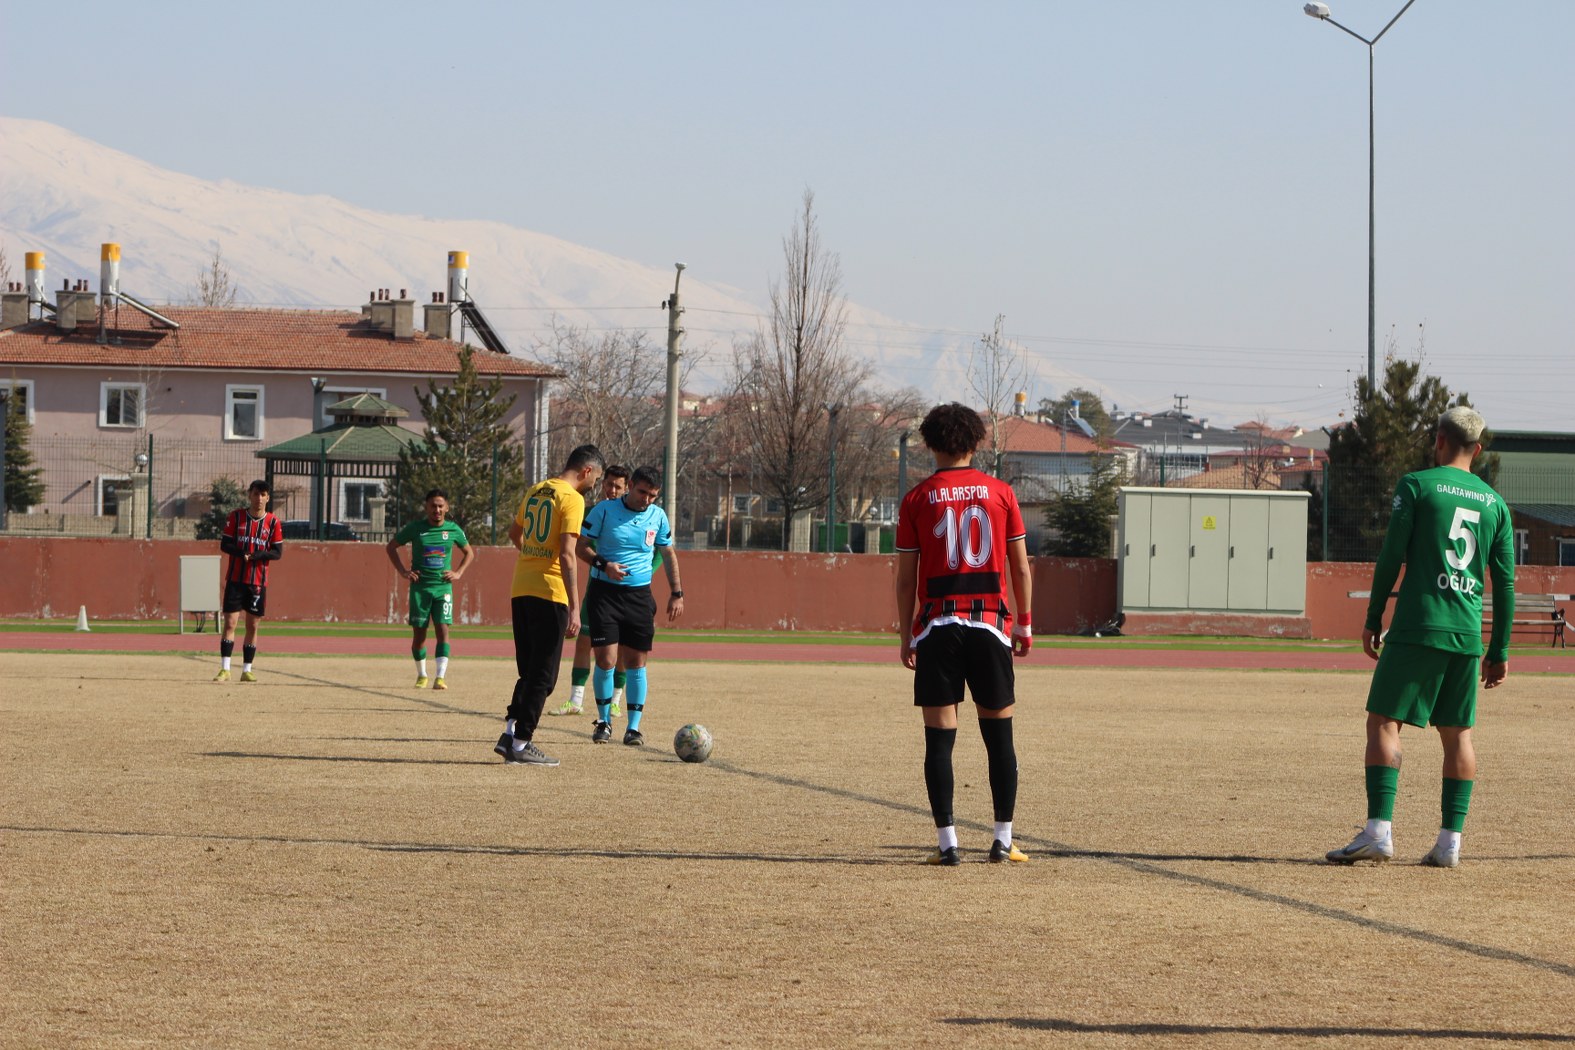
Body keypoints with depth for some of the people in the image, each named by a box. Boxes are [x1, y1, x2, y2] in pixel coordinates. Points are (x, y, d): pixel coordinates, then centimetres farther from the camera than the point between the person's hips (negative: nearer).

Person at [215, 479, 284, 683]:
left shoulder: (273, 522, 2)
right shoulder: (236, 516, 0)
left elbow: (277, 553, 0)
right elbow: (224, 544, -2)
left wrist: (256, 555, -17)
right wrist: (242, 554, -20)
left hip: (259, 581, 1)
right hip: (235, 579, -1)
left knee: (252, 626, 5)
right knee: (230, 622, -8)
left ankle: (247, 670, 12)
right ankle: (225, 669, -8)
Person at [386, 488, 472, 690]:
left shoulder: (453, 530, 3)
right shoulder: (415, 528, -1)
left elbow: (468, 552, 20)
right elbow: (391, 546, 11)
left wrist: (458, 572, 5)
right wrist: (403, 571, 1)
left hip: (443, 587, 0)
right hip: (420, 587, 0)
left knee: (443, 629, -13)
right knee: (418, 633, 3)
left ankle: (441, 677, -17)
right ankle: (421, 675, 21)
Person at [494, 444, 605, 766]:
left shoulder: (535, 491, 14)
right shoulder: (572, 499, -10)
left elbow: (515, 534, 29)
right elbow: (566, 554, -18)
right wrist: (574, 607, -18)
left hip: (520, 591, 8)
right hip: (550, 593, -8)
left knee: (529, 670, 16)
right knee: (543, 675, 0)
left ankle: (510, 733, 8)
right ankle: (520, 743, -1)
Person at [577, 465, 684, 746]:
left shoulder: (658, 516, 6)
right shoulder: (604, 510, -4)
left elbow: (668, 554, 17)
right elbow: (581, 545, -1)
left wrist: (676, 593, 10)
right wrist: (604, 564, -19)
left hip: (639, 594, 3)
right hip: (604, 592, -3)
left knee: (636, 662, 0)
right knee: (606, 660, -9)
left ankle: (634, 726, 7)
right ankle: (604, 720, 10)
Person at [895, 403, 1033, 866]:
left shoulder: (917, 499, 1)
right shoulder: (1000, 493, 3)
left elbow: (906, 577, 1)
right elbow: (1021, 568, 4)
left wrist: (906, 636, 8)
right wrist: (1025, 624, 13)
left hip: (937, 627, -1)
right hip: (990, 622, 1)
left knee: (940, 737, 1)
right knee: (999, 733, 9)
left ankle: (947, 842, -3)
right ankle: (1003, 840, 8)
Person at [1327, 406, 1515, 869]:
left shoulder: (1416, 485, -1)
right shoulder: (1494, 502, 11)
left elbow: (1391, 557, -5)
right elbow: (1505, 582, 10)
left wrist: (1372, 618, 3)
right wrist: (1499, 651, 15)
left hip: (1416, 628, -4)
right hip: (1467, 636, 5)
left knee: (1383, 722, -3)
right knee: (1457, 733, 9)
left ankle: (1379, 830, -15)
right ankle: (1450, 842, 6)